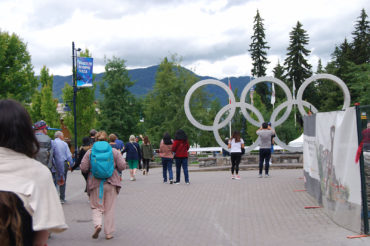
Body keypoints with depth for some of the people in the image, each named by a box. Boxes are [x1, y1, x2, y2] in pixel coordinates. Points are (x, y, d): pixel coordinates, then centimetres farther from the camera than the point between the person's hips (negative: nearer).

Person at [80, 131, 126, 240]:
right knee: (109, 209, 8)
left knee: (96, 207, 10)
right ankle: (109, 233, 10)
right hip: (111, 183, 1)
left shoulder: (90, 152, 0)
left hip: (95, 183, 0)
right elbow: (122, 166, -3)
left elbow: (83, 168, -5)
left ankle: (97, 224, -16)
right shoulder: (114, 151, 1)